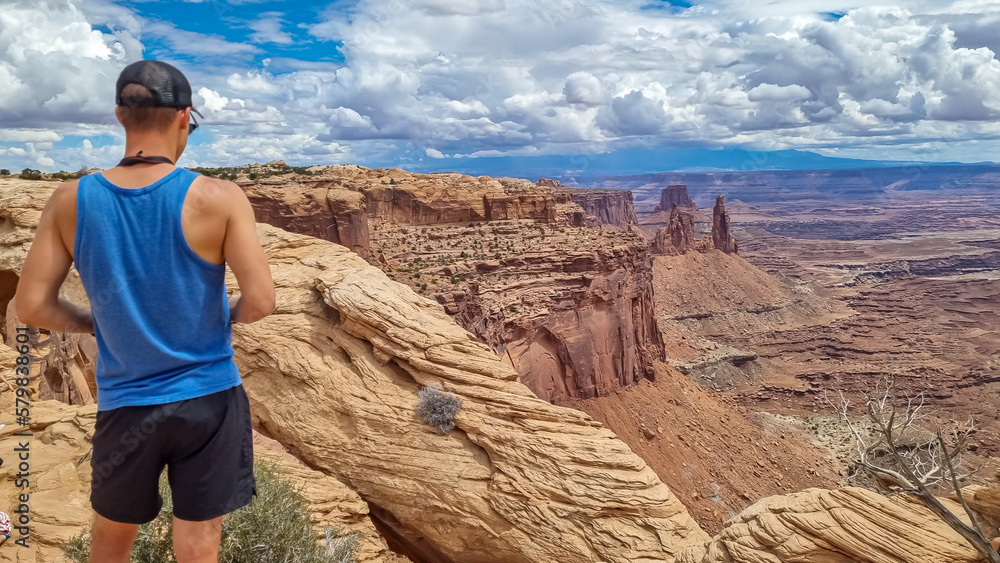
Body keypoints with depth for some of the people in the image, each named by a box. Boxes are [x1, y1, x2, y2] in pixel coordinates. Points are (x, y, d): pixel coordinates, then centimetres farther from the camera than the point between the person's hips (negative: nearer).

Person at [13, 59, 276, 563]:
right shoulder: (218, 199, -14)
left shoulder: (70, 202, -6)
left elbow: (30, 305, -4)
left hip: (124, 403, 3)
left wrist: (96, 324, 12)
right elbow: (260, 300, -17)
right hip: (208, 399, -2)